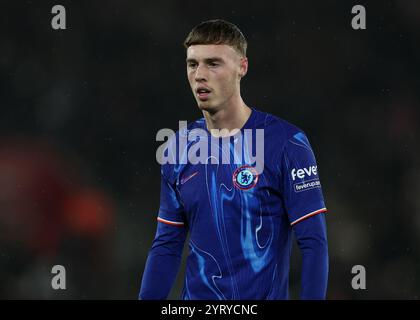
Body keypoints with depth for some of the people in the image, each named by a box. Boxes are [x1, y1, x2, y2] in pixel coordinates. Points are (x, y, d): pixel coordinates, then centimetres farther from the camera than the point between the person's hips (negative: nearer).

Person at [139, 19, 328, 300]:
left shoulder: (286, 143, -11)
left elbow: (313, 243, -12)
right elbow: (167, 245, 10)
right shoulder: (179, 147, 4)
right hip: (197, 296, 4)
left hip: (263, 294, -4)